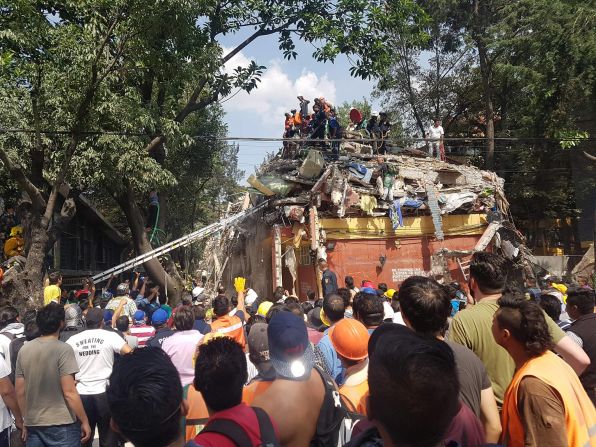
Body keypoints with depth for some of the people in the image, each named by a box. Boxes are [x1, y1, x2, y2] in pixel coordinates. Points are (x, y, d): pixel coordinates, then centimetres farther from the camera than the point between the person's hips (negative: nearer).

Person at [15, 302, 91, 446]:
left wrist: (26, 420, 20)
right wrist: (85, 421, -8)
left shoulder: (24, 350, 1)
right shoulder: (63, 349, -15)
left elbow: (20, 392, 7)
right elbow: (69, 392, -17)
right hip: (62, 424, -5)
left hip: (33, 424, 5)